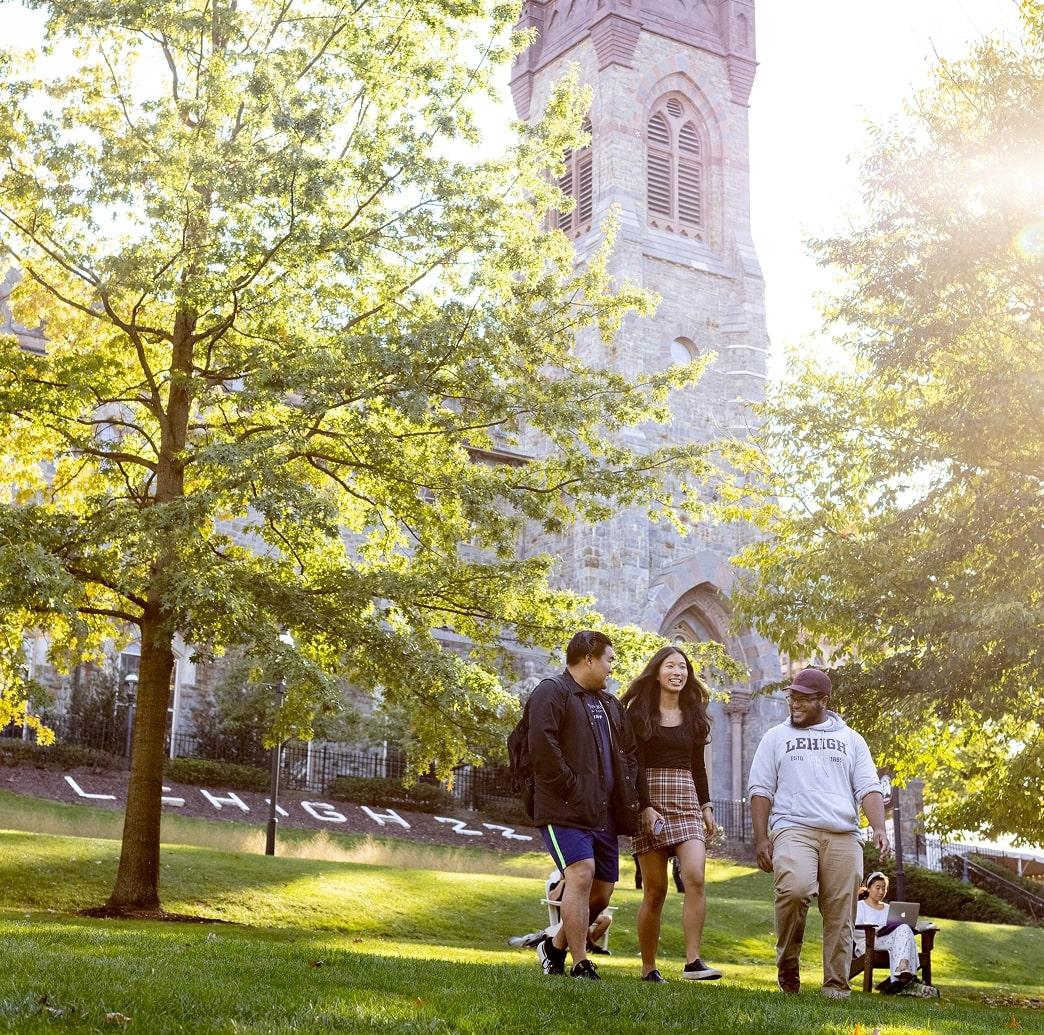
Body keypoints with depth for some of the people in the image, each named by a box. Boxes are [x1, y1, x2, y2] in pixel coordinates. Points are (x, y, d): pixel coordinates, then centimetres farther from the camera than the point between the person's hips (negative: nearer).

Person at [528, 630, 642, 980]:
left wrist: (627, 793, 13)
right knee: (581, 875, -21)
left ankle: (556, 946, 26)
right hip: (565, 809, -8)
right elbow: (542, 744, -17)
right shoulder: (551, 692, -4)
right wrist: (570, 787, -17)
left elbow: (629, 751, 28)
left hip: (604, 813, 8)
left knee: (602, 891, 7)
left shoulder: (609, 704, 23)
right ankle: (580, 965, -15)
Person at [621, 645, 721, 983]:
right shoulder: (639, 713, 1)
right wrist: (645, 808, -15)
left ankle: (693, 961, -16)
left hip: (687, 803, 4)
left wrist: (706, 806, 12)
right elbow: (635, 765, -5)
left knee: (695, 877, -17)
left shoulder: (693, 716, 15)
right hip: (649, 803, -4)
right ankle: (648, 968, 6)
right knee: (655, 891, -4)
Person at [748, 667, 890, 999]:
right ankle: (788, 961, -6)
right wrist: (761, 839, 0)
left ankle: (836, 984, 7)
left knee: (840, 914, -4)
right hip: (794, 828, -2)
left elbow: (868, 788, 10)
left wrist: (879, 829, -6)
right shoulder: (776, 737, 16)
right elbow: (761, 790, 11)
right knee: (794, 889, -27)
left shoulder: (850, 739, 18)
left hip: (843, 835, 2)